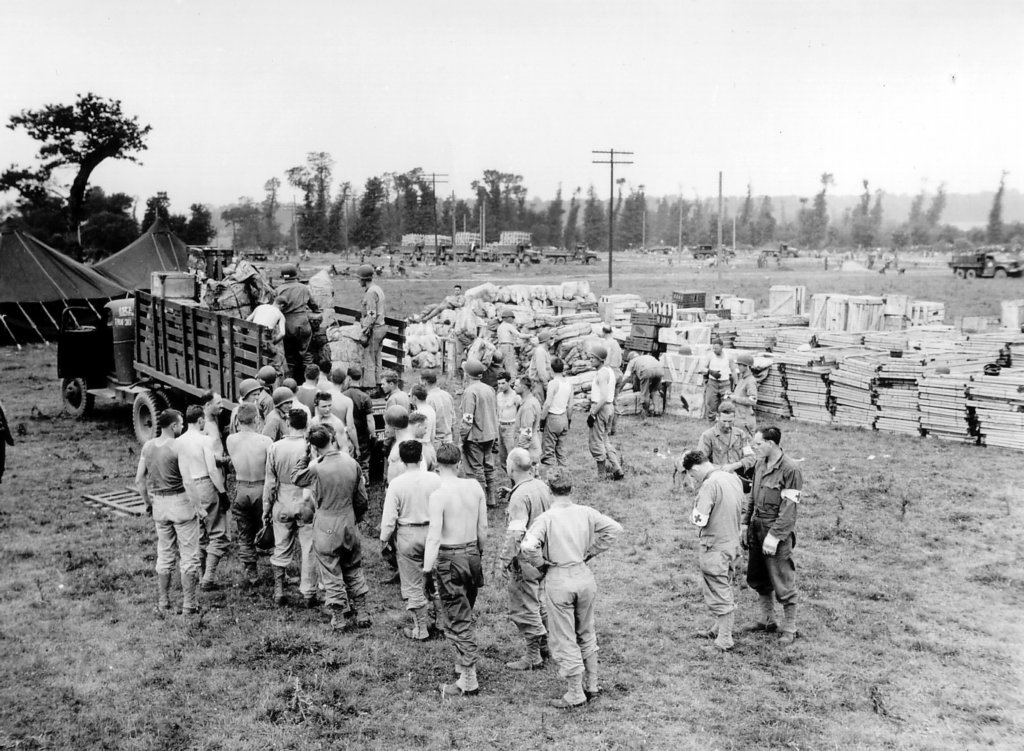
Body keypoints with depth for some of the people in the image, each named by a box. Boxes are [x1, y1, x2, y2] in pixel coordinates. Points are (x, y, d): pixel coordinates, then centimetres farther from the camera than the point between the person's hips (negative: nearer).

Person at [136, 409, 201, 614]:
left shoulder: (147, 446, 2)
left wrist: (147, 503, 17)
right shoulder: (178, 447, -16)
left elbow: (139, 479, 6)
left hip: (159, 503, 6)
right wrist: (199, 505, -8)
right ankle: (188, 604, 6)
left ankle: (163, 602, 24)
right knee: (189, 555, 4)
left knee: (164, 554, 18)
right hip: (182, 503, -6)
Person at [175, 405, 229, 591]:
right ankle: (208, 577, -7)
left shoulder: (178, 442, 5)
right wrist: (223, 492, -9)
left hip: (187, 490, 6)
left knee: (198, 537, 15)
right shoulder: (205, 440, -12)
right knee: (218, 535, 1)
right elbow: (212, 470, -15)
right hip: (206, 487, -6)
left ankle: (203, 577, 21)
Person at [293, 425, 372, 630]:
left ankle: (340, 618, 13)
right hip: (349, 522, 4)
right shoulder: (352, 463, -4)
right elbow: (362, 499, 4)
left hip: (326, 526, -4)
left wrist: (305, 456, 5)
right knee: (354, 570, 18)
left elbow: (296, 478, 4)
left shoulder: (316, 467, -17)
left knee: (331, 574, 8)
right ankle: (361, 614, 21)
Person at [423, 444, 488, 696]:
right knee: (465, 615, 22)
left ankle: (468, 680, 4)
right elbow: (483, 528, 7)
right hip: (472, 554, 6)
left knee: (458, 621, 1)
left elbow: (434, 537, -20)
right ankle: (463, 663, 36)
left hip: (449, 559, -6)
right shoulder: (475, 487, 0)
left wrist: (427, 570, -16)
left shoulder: (438, 495, -17)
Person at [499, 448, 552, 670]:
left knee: (524, 609, 3)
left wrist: (505, 559, -19)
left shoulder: (520, 496, -23)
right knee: (537, 601, 24)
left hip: (525, 558, -9)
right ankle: (547, 641, 35)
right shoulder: (542, 486, 2)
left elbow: (515, 533, -26)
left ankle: (533, 657, 11)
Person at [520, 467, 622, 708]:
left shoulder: (546, 518, -15)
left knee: (564, 640, 7)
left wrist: (541, 563, -7)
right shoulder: (586, 512, -2)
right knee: (586, 633, 22)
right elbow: (614, 528, 2)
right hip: (584, 576, 5)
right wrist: (591, 551, 7)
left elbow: (527, 547, -26)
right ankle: (592, 685, 31)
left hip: (558, 581, -5)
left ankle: (575, 693, 14)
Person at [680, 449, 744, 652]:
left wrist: (693, 511, -3)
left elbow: (700, 520, -25)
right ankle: (720, 629, 35)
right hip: (733, 543, 8)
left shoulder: (709, 485, -22)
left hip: (715, 547, -8)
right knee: (725, 591, 22)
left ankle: (724, 640, 12)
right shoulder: (734, 478, 4)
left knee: (719, 595, 4)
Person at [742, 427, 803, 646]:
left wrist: (774, 535, -21)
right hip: (757, 529, 8)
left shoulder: (790, 470, -17)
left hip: (777, 531, -8)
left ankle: (790, 629, 14)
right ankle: (767, 620, 33)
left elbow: (789, 508, -19)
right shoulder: (759, 465, 6)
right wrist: (745, 523, 11)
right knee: (758, 578, 17)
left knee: (783, 582, 1)